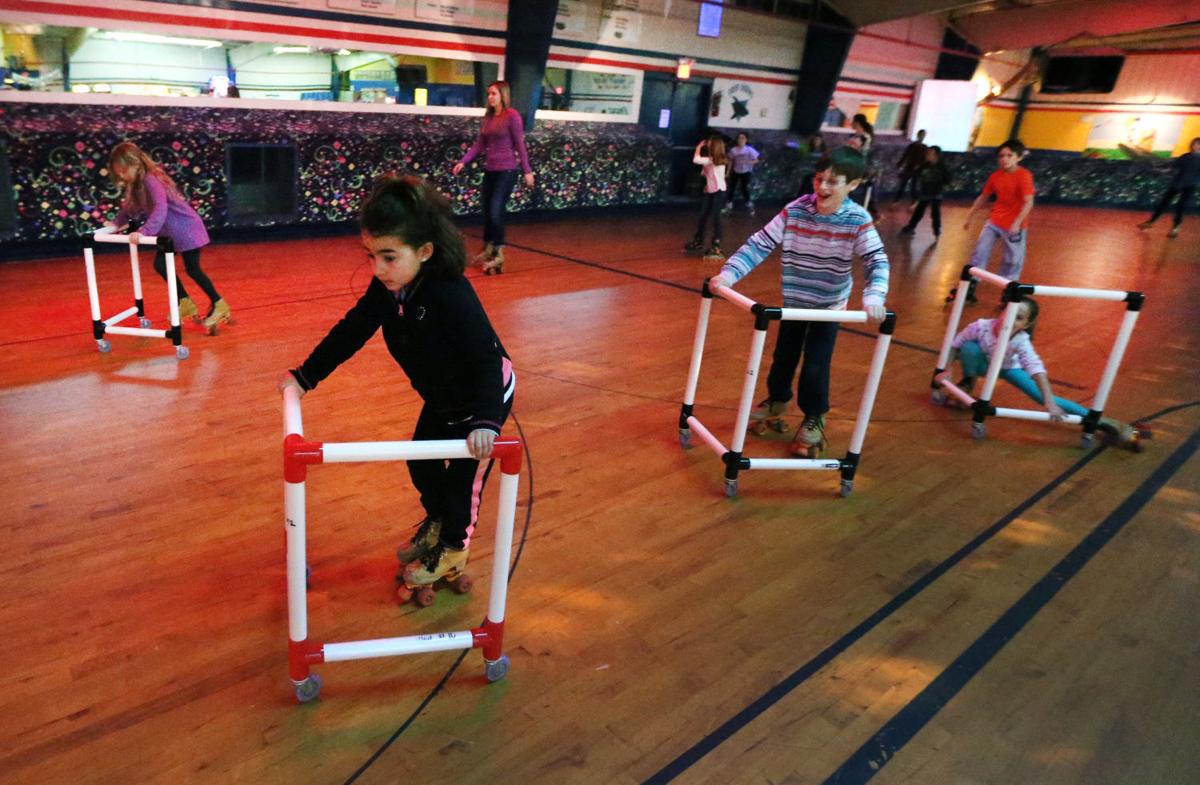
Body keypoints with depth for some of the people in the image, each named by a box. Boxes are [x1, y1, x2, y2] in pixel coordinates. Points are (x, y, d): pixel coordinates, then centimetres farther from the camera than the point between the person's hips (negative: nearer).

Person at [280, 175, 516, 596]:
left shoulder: (451, 296, -39)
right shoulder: (386, 288, -16)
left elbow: (486, 358, -42)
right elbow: (350, 332, -5)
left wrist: (485, 420, -52)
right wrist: (305, 376, -3)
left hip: (486, 395, -7)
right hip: (442, 395, 7)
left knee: (464, 474, 5)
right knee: (421, 464, 17)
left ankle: (453, 549, 29)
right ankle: (436, 524, 44)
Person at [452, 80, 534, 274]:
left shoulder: (512, 115, -8)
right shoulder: (488, 116, 11)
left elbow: (520, 145, -9)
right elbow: (479, 143, 11)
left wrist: (527, 171, -10)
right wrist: (463, 161, 3)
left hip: (506, 171, -7)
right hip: (489, 170, 7)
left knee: (496, 212, -11)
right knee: (487, 211, 11)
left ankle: (498, 255, -1)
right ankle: (487, 250, 25)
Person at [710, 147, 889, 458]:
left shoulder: (858, 221, -19)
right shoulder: (795, 211, -17)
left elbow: (877, 261, -23)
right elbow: (759, 244, -18)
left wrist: (873, 296, -43)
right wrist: (728, 273, -30)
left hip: (830, 305, -2)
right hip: (793, 300, 2)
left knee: (815, 366, 1)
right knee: (783, 357, 16)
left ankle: (814, 419, 26)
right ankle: (776, 400, 44)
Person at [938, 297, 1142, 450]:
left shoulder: (1022, 342, -37)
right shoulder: (982, 326, -35)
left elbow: (1037, 370, -47)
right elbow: (955, 344, -21)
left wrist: (1050, 403, -56)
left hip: (1008, 369, -1)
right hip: (984, 365, 1)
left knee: (1043, 397, -18)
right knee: (969, 347, -35)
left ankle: (1102, 422, -12)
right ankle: (967, 384, -7)